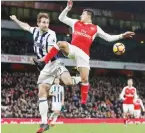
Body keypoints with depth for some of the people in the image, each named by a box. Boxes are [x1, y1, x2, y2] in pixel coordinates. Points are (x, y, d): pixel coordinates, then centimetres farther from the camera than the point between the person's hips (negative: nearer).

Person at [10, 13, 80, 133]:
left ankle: (81, 79, 5)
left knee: (68, 82, -32)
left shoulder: (51, 34, -13)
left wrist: (38, 60, -27)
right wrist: (16, 20, 43)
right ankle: (44, 123, -2)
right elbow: (26, 26, 31)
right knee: (42, 93, -4)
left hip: (54, 63, -6)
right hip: (45, 68, 6)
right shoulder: (35, 31, 7)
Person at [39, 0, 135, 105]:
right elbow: (61, 18, 20)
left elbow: (109, 38, 13)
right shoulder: (75, 23, 18)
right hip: (72, 49, 0)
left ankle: (84, 102, 3)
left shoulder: (95, 29, 13)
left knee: (85, 79, -6)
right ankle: (45, 61, -28)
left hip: (83, 54, 0)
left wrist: (121, 36, 2)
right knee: (61, 44, -34)